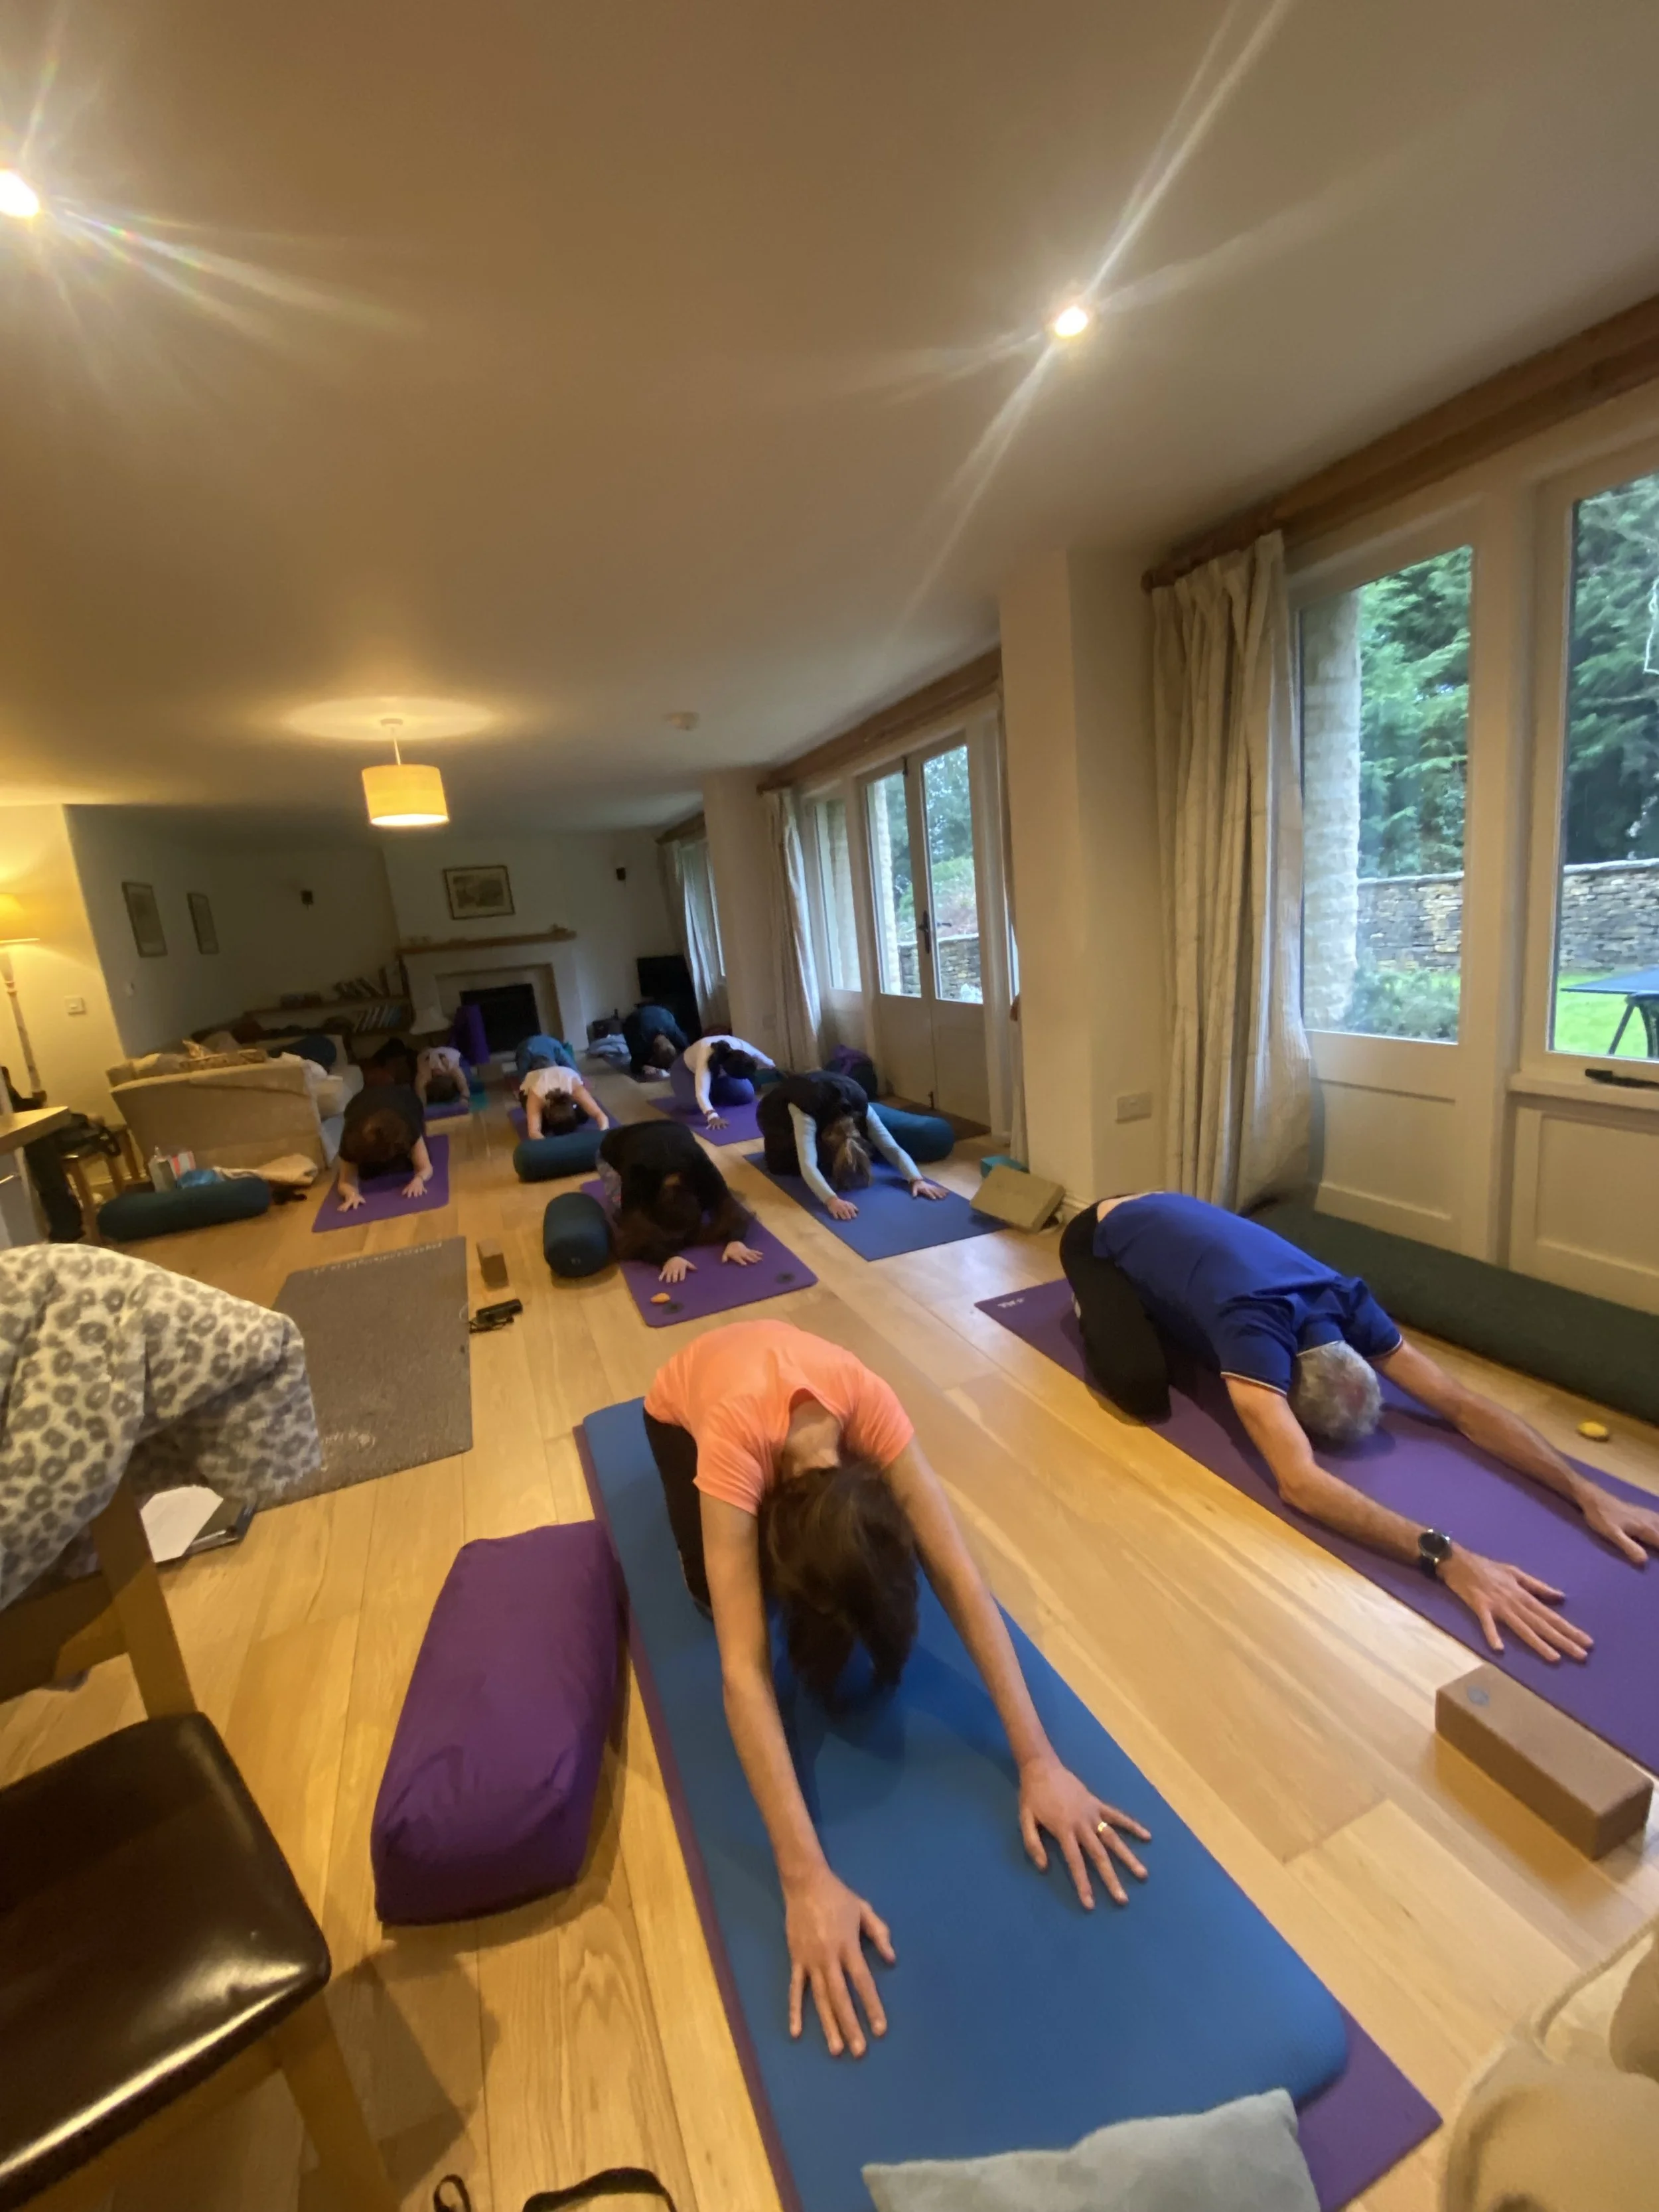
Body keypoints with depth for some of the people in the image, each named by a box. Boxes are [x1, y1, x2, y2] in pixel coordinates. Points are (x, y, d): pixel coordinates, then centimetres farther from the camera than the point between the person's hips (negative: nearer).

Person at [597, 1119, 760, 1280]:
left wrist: (734, 1240, -56)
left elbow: (725, 1203, -38)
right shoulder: (637, 1172, -46)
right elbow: (635, 1228, -49)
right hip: (615, 1149, -2)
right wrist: (668, 1257, -63)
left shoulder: (699, 1166, -39)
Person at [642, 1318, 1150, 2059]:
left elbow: (960, 1579, -38)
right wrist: (807, 1879, -52)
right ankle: (697, 1490, 21)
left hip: (769, 1352, 2)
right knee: (718, 1587, -9)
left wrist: (1040, 1762, -42)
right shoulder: (735, 1443, -47)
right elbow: (744, 1671, -47)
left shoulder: (869, 1405, -40)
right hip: (682, 1405, -2)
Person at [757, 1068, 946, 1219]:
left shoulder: (862, 1108, -33)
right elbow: (807, 1165, -56)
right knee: (787, 1163, -20)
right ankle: (776, 1146, 13)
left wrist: (917, 1179, -48)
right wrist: (831, 1200, -70)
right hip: (776, 1111, -4)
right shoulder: (805, 1113, -46)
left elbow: (893, 1147, -33)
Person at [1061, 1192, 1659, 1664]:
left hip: (1166, 1218, 7)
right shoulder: (1254, 1325, -42)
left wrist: (1587, 1492, -24)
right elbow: (1300, 1482, -51)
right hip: (1100, 1239, -7)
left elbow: (1461, 1403, -16)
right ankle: (1095, 1307, 7)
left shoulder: (1344, 1301, -20)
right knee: (1144, 1387, -22)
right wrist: (1449, 1559, -57)